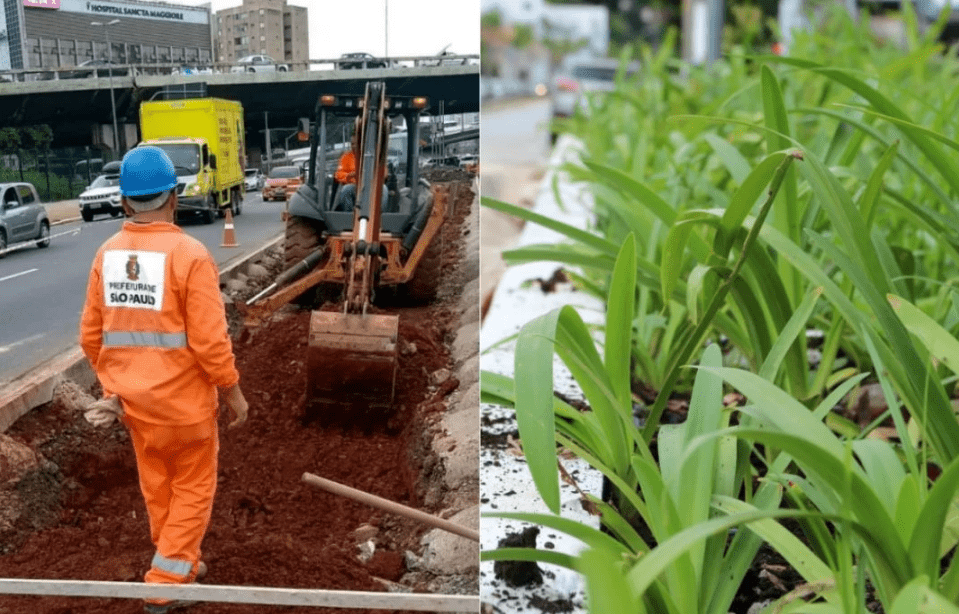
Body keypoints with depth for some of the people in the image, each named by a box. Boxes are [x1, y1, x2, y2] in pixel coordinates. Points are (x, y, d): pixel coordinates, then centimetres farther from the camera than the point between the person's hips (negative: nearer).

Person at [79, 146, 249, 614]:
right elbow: (209, 340, -20)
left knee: (157, 487, 21)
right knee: (192, 488, 13)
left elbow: (91, 336, 3)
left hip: (133, 398, 5)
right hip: (184, 399, -5)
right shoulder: (189, 254, -20)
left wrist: (113, 385, 17)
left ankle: (180, 566, 38)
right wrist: (233, 392, -7)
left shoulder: (107, 255, -3)